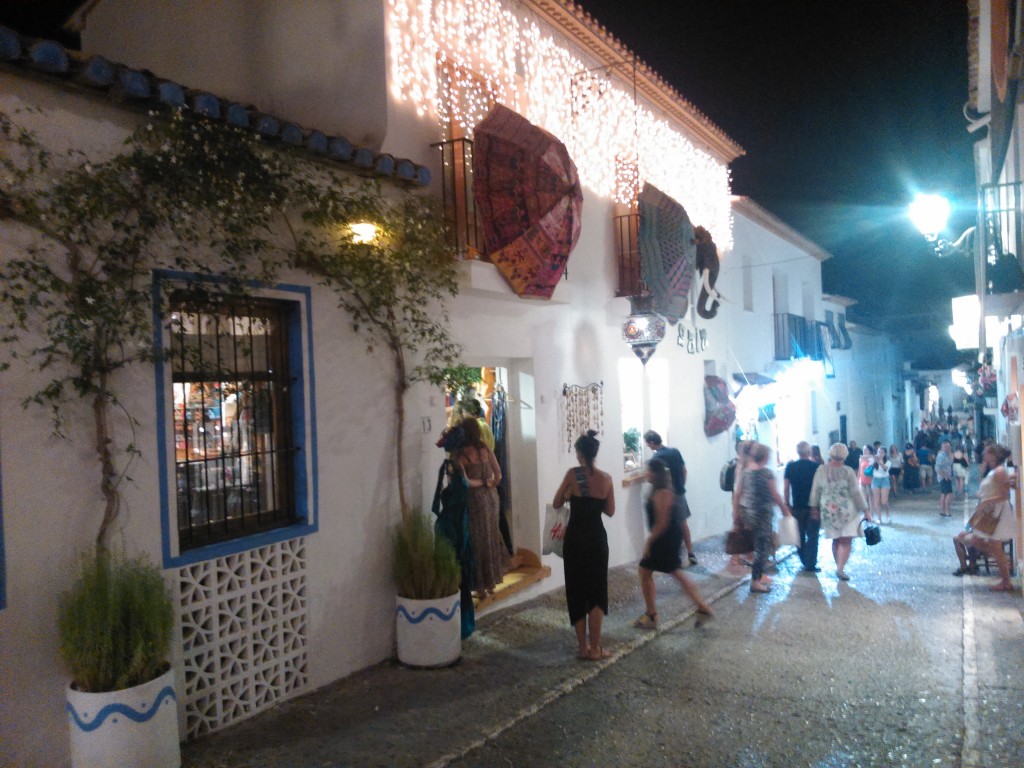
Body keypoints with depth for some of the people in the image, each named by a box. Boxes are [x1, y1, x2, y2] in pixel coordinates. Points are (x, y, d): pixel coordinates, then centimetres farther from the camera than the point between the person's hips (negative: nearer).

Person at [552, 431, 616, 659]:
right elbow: (610, 511, 6)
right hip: (597, 538, 2)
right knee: (596, 592, 11)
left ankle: (582, 646, 17)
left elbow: (556, 504, -2)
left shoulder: (573, 474, -10)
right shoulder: (606, 478, -3)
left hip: (575, 538, -2)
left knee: (577, 591, 11)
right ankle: (594, 648, 12)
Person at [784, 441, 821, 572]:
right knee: (812, 536, 3)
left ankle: (804, 561, 22)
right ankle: (811, 565, 0)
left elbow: (786, 488, -2)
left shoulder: (790, 467, -2)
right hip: (813, 507, -2)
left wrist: (787, 505, 5)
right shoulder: (816, 466, -7)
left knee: (800, 536, 15)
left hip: (797, 507, 2)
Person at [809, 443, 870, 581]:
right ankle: (840, 568, -11)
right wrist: (865, 509, 1)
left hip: (828, 510, 4)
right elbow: (856, 492, -8)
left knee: (836, 540, 16)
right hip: (846, 511, -3)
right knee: (846, 541, 0)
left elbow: (815, 490, 2)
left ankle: (839, 567, 23)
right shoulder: (848, 471, -11)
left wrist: (815, 506, 12)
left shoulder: (821, 470, -3)